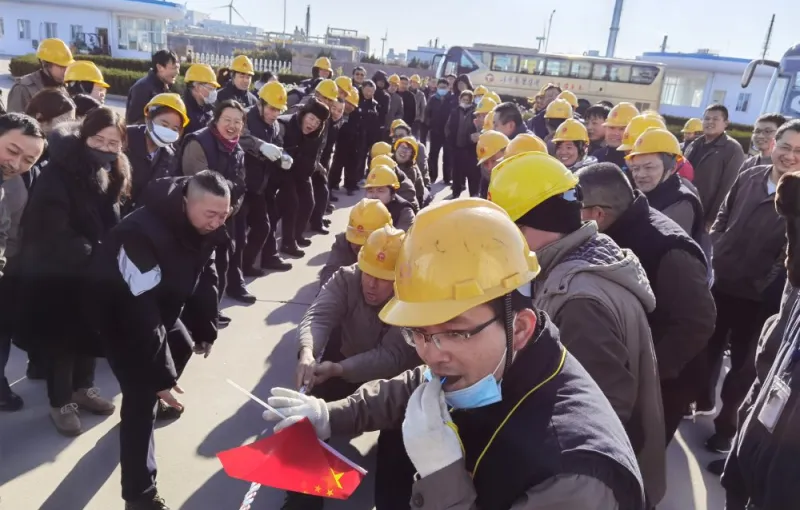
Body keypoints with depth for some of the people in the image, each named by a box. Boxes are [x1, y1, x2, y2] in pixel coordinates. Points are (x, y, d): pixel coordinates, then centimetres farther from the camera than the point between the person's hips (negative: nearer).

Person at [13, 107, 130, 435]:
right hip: (58, 273, -6)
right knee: (62, 338, 6)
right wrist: (88, 252, -24)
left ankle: (83, 388, 39)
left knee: (91, 332, 18)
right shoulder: (59, 173, -20)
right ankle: (61, 402, 24)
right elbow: (51, 229, -25)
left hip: (96, 270, 7)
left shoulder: (113, 174, 3)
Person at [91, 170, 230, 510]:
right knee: (142, 394, -14)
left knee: (183, 346, 27)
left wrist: (206, 331, 5)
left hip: (164, 304, 8)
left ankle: (158, 401, 56)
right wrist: (160, 377, -34)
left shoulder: (205, 226, -16)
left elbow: (204, 277, -1)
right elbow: (141, 315, -39)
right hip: (120, 313, -8)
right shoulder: (142, 235, -40)